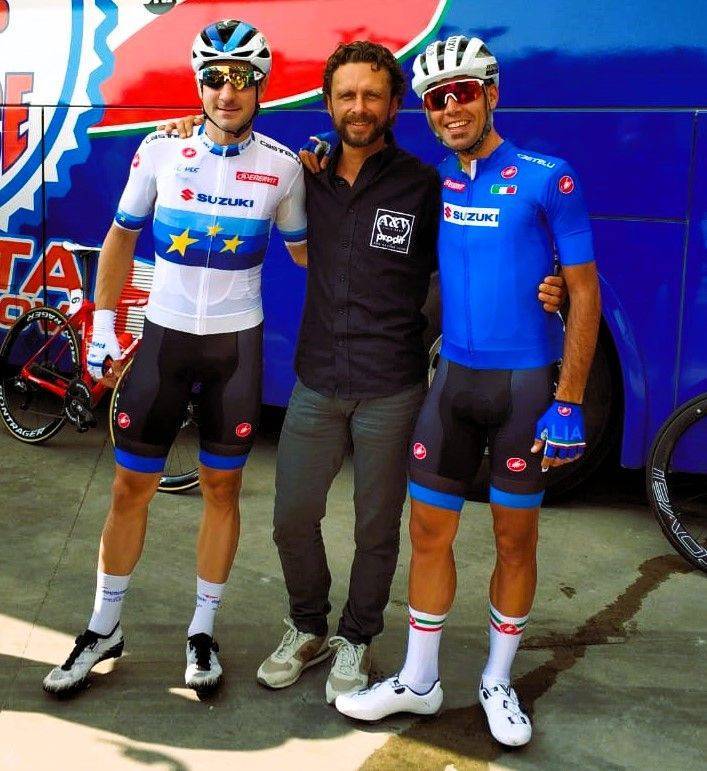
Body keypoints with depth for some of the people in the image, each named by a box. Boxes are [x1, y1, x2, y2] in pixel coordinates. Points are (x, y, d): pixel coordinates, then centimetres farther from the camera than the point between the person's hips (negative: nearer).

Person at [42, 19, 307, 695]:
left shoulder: (283, 166, -2)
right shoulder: (160, 150, -2)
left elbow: (303, 250, 11)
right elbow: (122, 235, 7)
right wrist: (103, 322, 3)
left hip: (237, 342, 0)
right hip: (164, 335, 0)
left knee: (221, 488, 8)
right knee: (131, 485, 6)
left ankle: (202, 631, 24)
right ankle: (103, 629, 23)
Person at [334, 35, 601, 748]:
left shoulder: (546, 178, -8)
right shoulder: (435, 181, 6)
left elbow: (584, 293, -7)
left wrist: (567, 404, -12)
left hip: (525, 383, -3)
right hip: (452, 377, 4)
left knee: (515, 537, 9)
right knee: (429, 530, 7)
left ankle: (497, 683, 28)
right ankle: (418, 681, 25)